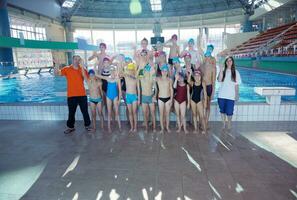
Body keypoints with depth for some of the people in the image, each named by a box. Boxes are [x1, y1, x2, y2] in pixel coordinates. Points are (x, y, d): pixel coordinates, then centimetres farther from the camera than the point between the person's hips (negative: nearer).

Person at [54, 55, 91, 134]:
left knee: (85, 111, 9)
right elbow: (57, 73, -6)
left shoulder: (83, 69, 4)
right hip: (71, 95, 0)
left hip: (82, 95, 1)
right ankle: (70, 127, 26)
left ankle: (87, 125, 25)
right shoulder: (67, 69, 1)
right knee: (71, 112, 11)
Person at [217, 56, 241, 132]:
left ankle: (229, 124, 25)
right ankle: (224, 124, 29)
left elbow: (236, 85, 2)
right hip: (222, 95, 1)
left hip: (231, 96, -1)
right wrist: (221, 71, -19)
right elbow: (219, 80, -14)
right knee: (222, 111, 12)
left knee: (229, 112, 1)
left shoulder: (235, 72, 1)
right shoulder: (223, 71, 2)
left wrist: (237, 95, 0)